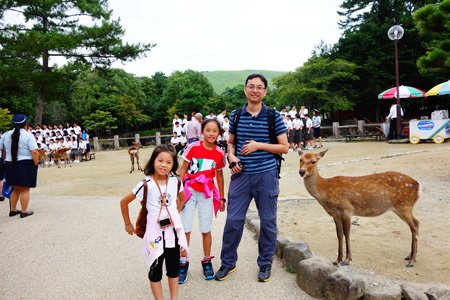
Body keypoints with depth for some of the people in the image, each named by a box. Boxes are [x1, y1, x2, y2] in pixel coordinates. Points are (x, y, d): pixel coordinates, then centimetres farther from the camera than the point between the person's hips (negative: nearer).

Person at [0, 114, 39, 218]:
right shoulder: (28, 135, -10)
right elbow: (34, 152, -17)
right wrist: (35, 163, -7)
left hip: (10, 165, 6)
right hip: (26, 165, -5)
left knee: (16, 189, 19)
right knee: (25, 189, 4)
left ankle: (13, 210, 27)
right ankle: (24, 212, 10)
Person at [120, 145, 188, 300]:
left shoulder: (175, 181, -5)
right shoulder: (146, 184, -15)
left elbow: (182, 198, 16)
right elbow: (124, 202, -6)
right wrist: (128, 224, 2)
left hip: (173, 230, 4)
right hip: (155, 232, -3)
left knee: (174, 268, 17)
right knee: (155, 270, 12)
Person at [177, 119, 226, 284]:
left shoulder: (219, 153, -3)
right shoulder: (193, 147, -10)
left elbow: (219, 175, 9)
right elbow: (183, 169, -3)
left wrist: (221, 198, 13)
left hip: (207, 193, 1)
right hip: (189, 191, -1)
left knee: (206, 230, 10)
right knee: (185, 229, 3)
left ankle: (207, 261, 29)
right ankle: (183, 262, 21)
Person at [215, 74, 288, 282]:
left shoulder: (274, 116, -2)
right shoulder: (236, 115, 5)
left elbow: (284, 147, 0)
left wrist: (259, 145, -13)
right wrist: (231, 157, -5)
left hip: (266, 175, -1)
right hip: (241, 175, 2)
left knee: (268, 221, 9)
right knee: (233, 220, 6)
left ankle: (265, 263, 29)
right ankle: (228, 262, 26)